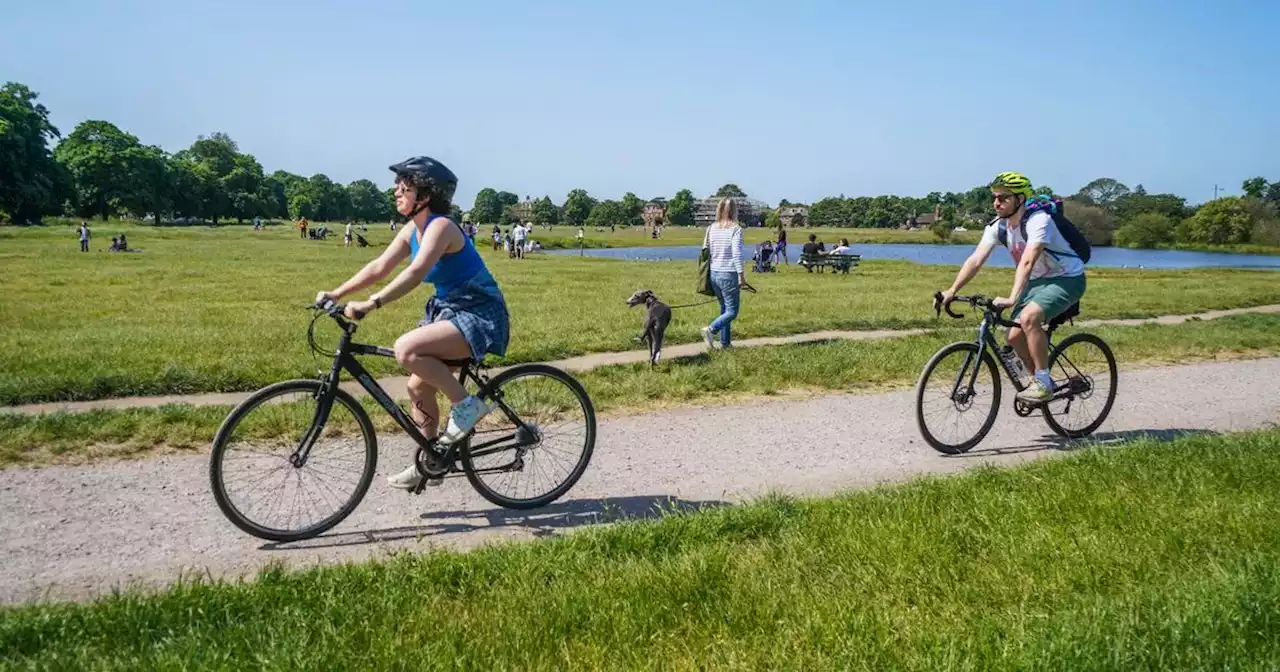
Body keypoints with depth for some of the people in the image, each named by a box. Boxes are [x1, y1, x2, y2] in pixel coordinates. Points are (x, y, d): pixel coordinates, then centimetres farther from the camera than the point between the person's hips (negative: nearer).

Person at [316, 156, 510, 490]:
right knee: (419, 386, 9)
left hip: (479, 315, -9)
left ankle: (467, 404, -12)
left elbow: (415, 273, -33)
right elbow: (379, 267, 7)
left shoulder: (440, 226, -20)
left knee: (407, 349, -28)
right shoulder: (412, 229, 7)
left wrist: (370, 303, -40)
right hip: (449, 311, 9)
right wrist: (335, 294, -2)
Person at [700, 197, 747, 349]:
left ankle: (725, 342, 19)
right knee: (732, 311, 2)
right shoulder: (736, 229, -11)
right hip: (729, 275, -6)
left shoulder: (711, 228, 5)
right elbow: (737, 254, -17)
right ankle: (711, 329, -20)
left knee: (724, 308, 18)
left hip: (714, 273, 6)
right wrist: (742, 275, -11)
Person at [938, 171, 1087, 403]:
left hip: (1067, 279, -8)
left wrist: (1012, 299, -51)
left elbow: (1027, 262, -40)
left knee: (1029, 317, -31)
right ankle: (1041, 380, 20)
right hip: (1037, 281, 8)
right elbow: (976, 259, -15)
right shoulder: (998, 226, -7)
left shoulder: (1038, 221, -28)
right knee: (1014, 336, -3)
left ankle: (1043, 383, -19)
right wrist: (952, 291, -26)